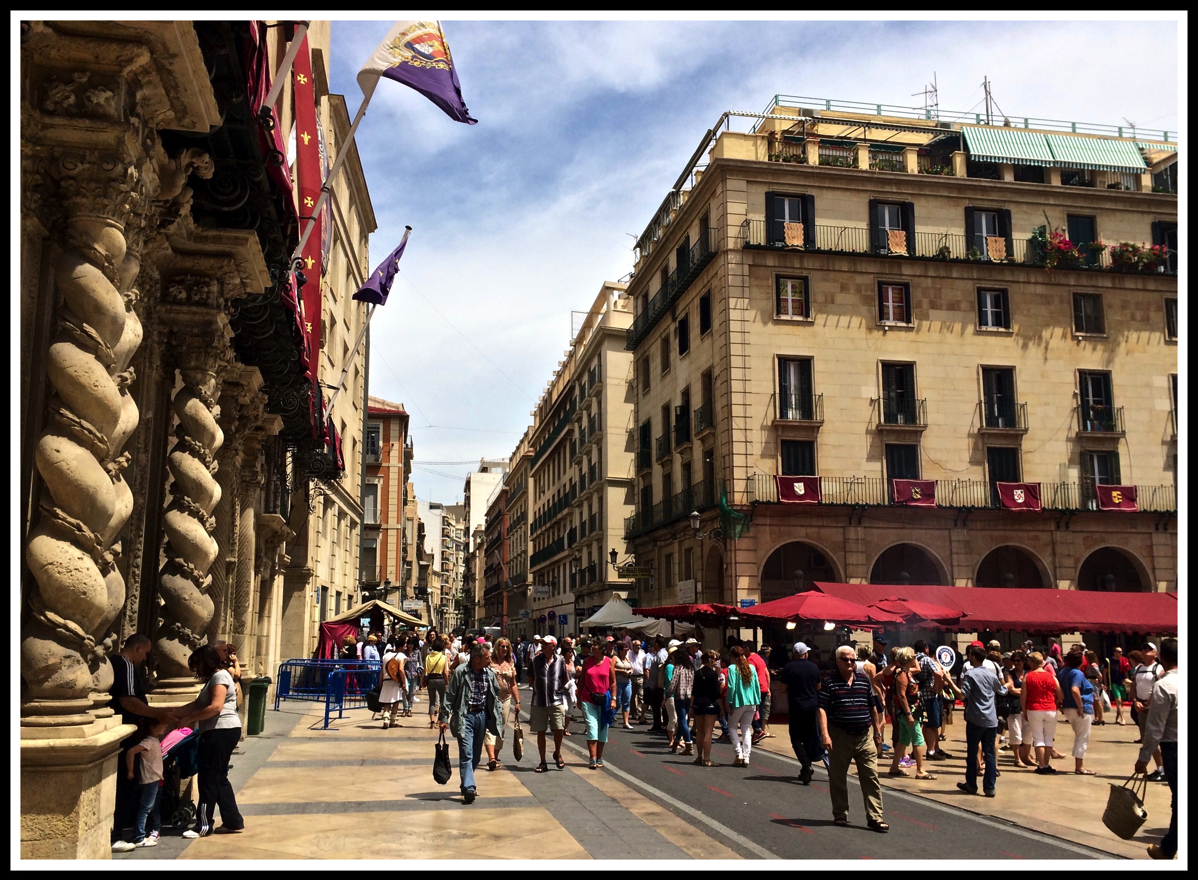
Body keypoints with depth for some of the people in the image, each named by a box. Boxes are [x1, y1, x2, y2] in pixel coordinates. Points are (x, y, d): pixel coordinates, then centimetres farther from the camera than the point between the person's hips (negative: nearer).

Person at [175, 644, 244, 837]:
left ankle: (203, 825, 3)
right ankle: (233, 821, 17)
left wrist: (189, 719, -18)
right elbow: (197, 704, 16)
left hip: (221, 732, -10)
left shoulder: (219, 676, -12)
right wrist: (174, 713, 7)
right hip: (220, 732, 10)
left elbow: (215, 707, -23)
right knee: (219, 778, 13)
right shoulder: (213, 678, 21)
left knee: (209, 778, -4)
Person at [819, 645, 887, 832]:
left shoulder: (864, 681, 8)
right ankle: (840, 815, 22)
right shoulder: (829, 683, -5)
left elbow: (873, 708, 16)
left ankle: (875, 817, 5)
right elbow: (822, 710, -9)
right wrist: (825, 735, -18)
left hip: (864, 737, 3)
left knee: (871, 778, 0)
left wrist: (877, 732, 15)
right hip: (840, 738, -3)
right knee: (838, 779, 8)